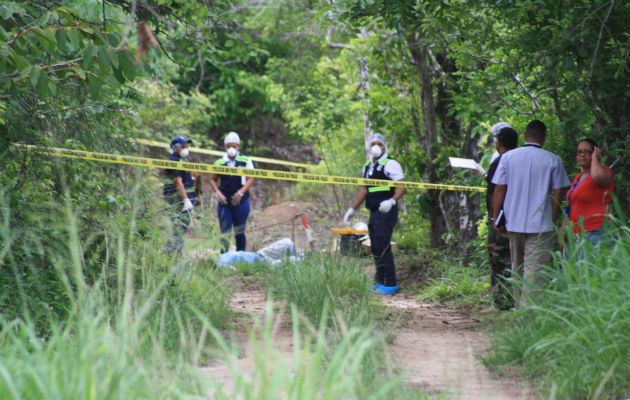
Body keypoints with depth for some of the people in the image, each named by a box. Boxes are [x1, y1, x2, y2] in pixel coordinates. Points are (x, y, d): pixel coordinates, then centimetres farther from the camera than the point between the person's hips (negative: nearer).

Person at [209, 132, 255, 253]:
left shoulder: (246, 160, 2)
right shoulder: (219, 162, 7)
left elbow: (251, 179, -2)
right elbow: (213, 179, 14)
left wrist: (240, 193, -14)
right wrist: (218, 193, -2)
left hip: (240, 201, -1)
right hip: (224, 201, 1)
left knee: (239, 232, 2)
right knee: (225, 231, -2)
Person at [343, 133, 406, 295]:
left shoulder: (390, 164, -7)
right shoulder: (367, 167, 19)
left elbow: (402, 186, -15)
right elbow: (364, 190, 27)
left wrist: (392, 201, -31)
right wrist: (352, 209, 27)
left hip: (386, 212, -9)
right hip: (374, 213, 9)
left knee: (382, 247, -14)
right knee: (375, 248, 9)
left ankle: (390, 284, -12)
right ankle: (380, 282, 15)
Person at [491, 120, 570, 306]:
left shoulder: (508, 157, 3)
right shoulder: (553, 160, -2)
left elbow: (499, 189, 2)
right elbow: (557, 194, -1)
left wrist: (495, 217, 8)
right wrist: (554, 219, 8)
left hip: (513, 222, 3)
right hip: (540, 225, -3)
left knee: (517, 267, 17)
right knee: (535, 270, -5)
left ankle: (518, 304, 24)